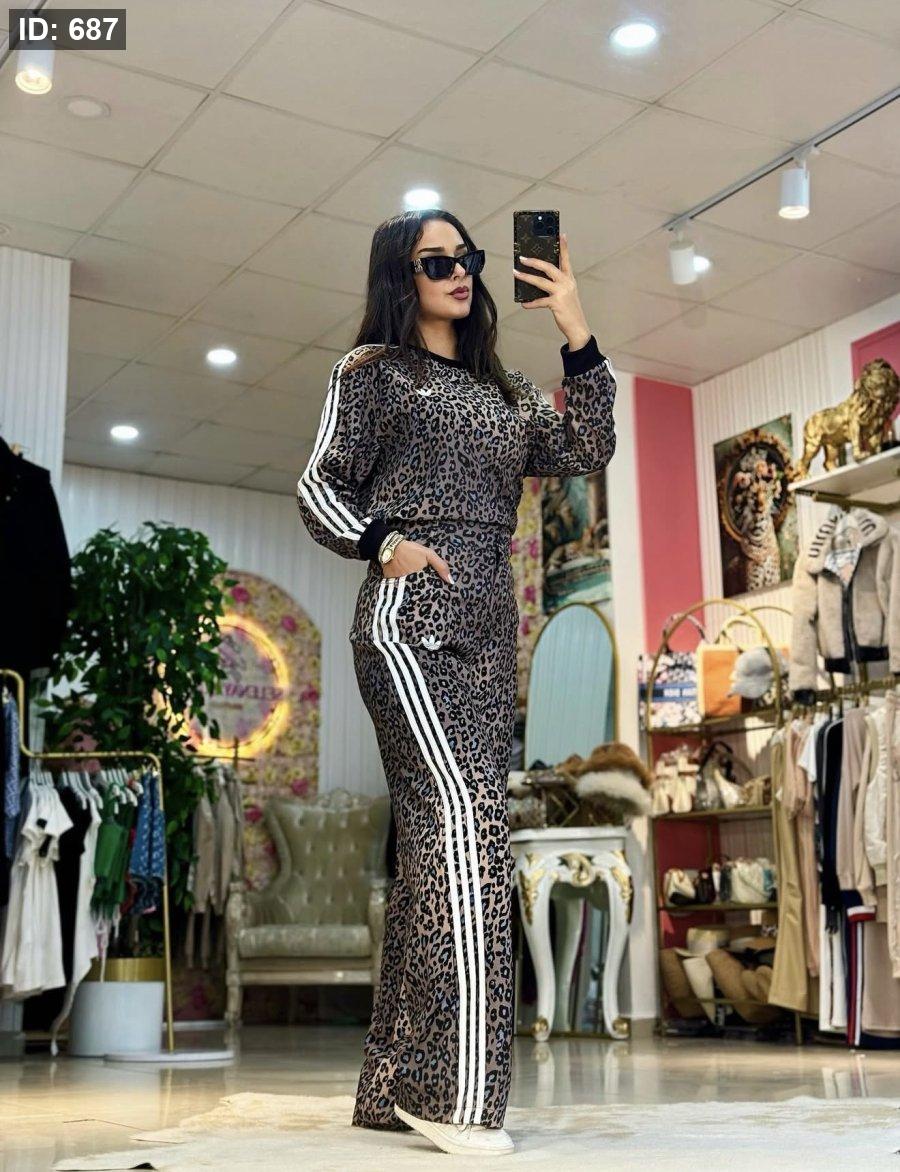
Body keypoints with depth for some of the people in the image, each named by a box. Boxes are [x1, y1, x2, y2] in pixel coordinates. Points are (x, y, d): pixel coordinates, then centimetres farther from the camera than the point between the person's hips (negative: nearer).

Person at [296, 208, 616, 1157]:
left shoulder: (505, 391, 24)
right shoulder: (372, 369, 10)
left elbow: (586, 451, 10)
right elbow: (319, 489, 4)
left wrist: (578, 336, 3)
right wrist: (384, 545, -14)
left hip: (487, 626, 6)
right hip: (410, 614, -6)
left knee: (438, 840, 3)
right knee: (465, 814, -22)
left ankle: (395, 1084, 8)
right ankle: (454, 1087, -22)